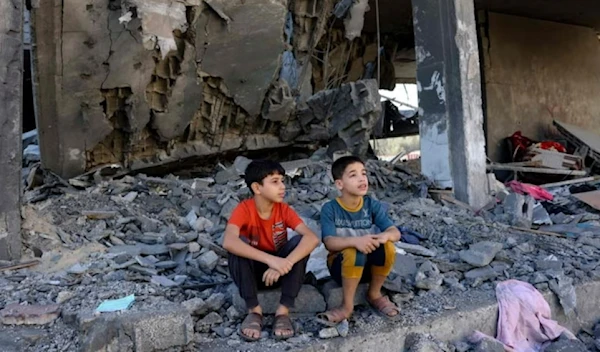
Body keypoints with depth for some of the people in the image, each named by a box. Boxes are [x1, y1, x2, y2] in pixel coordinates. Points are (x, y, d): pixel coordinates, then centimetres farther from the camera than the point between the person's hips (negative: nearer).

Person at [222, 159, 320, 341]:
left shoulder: (284, 210, -12)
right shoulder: (244, 209, -19)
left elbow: (312, 238, -27)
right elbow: (228, 242, -39)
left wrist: (285, 264, -43)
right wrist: (271, 259, -48)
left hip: (278, 271, 2)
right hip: (251, 270, -2)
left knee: (300, 241, -24)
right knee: (239, 244, -31)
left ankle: (283, 311, -22)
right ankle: (254, 310, -21)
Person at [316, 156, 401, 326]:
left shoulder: (373, 205, -5)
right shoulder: (330, 209, -13)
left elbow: (395, 232, -13)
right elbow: (329, 242, -26)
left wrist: (385, 235, -38)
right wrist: (355, 240, -45)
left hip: (369, 264, 3)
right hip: (341, 263, -3)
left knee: (387, 246, -27)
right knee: (354, 252, -35)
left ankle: (374, 295, -3)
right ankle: (347, 305, -17)